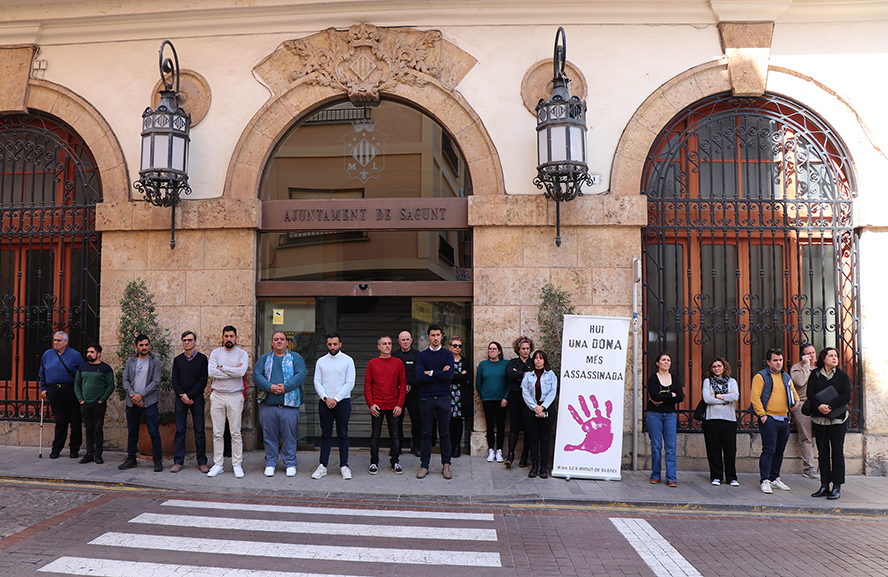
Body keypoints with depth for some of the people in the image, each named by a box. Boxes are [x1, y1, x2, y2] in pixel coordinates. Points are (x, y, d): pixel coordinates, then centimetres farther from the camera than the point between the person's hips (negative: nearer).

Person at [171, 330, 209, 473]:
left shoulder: (202, 358, 2)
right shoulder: (177, 360, 11)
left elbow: (203, 381, -3)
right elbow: (175, 381, 6)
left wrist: (190, 395, -11)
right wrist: (182, 395, -10)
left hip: (197, 398, -2)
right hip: (180, 399, 2)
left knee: (199, 431, 0)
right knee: (180, 430, 3)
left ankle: (202, 462, 6)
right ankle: (178, 462, 10)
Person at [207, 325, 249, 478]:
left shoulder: (242, 354, 3)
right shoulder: (215, 353, 8)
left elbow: (241, 371, -16)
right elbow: (211, 372, -8)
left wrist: (222, 368, -8)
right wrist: (233, 372, -10)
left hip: (235, 396, -2)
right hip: (217, 396, 2)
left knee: (236, 433, 0)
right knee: (217, 433, 5)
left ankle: (237, 465, 8)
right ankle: (218, 464, 14)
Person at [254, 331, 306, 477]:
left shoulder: (296, 358, 9)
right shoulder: (264, 359, 14)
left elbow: (301, 375, -5)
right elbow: (256, 375, 0)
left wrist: (285, 387, -17)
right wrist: (270, 387, -16)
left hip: (290, 404, -1)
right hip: (268, 404, 1)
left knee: (289, 436, 2)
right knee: (269, 436, 7)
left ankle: (290, 464, 15)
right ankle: (270, 463, 20)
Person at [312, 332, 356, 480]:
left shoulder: (347, 360, 2)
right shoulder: (321, 361, 9)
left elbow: (350, 383, -4)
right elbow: (317, 382, 4)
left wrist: (336, 399, -10)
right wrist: (326, 398, -10)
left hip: (343, 401, -2)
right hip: (325, 402, 2)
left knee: (343, 435, 3)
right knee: (325, 435, 6)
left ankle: (344, 465, 9)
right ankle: (323, 465, 10)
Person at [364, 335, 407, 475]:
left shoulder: (398, 363, 3)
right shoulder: (372, 363, 3)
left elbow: (402, 385, 3)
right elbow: (367, 386, 3)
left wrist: (399, 405, -4)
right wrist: (370, 404, -6)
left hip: (394, 407, 1)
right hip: (377, 407, 0)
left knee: (394, 435, 6)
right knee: (375, 435, 5)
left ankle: (395, 462, 17)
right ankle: (374, 463, 15)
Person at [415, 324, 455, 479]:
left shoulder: (447, 354, 6)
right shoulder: (422, 355, 6)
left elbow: (449, 376, -10)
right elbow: (419, 377, -9)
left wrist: (430, 373, -5)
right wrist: (439, 374, -8)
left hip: (443, 398, 0)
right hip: (426, 398, 0)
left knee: (444, 433, 4)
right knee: (426, 433, 4)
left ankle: (446, 465, 13)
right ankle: (424, 465, 11)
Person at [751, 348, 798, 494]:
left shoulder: (786, 377, 16)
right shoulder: (761, 376, -5)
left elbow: (793, 392, 24)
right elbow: (755, 396, -11)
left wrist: (795, 402, 1)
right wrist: (761, 414, -15)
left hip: (784, 419, 7)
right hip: (769, 419, -7)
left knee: (779, 451, 13)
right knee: (768, 450, -8)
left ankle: (775, 478, 23)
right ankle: (765, 481, -4)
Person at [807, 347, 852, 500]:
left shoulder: (843, 376, 3)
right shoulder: (815, 375, 6)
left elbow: (846, 397, -7)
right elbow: (810, 394, -2)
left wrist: (830, 406, -19)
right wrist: (819, 406, -20)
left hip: (838, 418, -2)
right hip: (819, 418, 2)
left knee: (837, 453, 0)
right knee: (822, 453, 6)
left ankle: (837, 487, 5)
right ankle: (824, 486, 13)